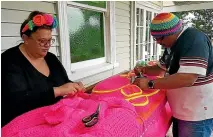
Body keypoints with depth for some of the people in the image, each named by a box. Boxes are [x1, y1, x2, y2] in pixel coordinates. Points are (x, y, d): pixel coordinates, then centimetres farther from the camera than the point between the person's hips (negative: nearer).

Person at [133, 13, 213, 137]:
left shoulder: (193, 39, -23)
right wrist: (144, 70, 0)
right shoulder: (172, 45, 6)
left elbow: (188, 78, -34)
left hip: (198, 113, -8)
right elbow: (161, 68, 18)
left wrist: (149, 84, -30)